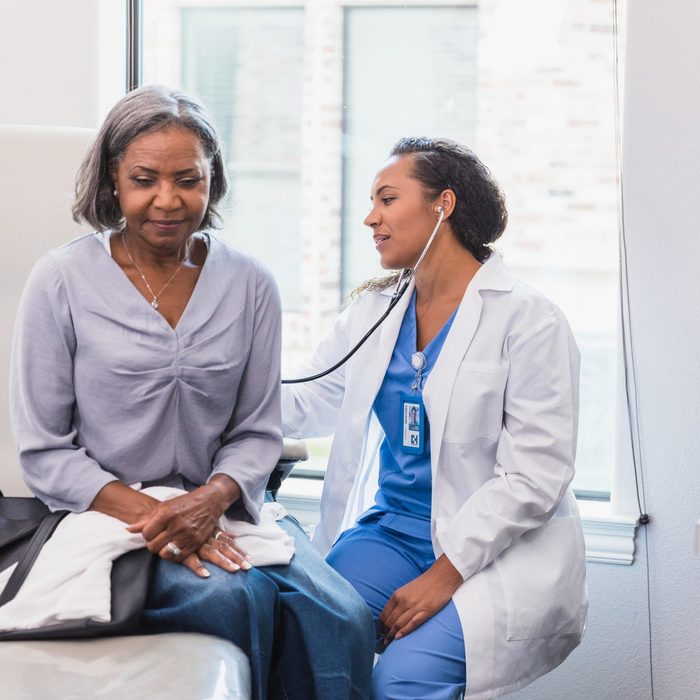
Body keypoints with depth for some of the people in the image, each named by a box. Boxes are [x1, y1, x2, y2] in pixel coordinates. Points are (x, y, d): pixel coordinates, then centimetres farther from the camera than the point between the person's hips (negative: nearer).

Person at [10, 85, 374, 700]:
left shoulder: (250, 285, 7)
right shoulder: (62, 281, -1)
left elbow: (258, 431, 9)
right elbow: (44, 452, -1)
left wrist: (212, 499, -14)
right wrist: (149, 513, -16)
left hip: (220, 510, 3)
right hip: (110, 514, -3)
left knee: (341, 617, -26)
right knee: (235, 598, -33)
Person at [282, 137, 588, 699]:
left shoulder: (527, 320, -8)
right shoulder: (374, 311, 12)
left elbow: (536, 477, -13)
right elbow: (305, 405, 15)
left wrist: (445, 573, -18)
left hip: (499, 549, -5)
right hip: (391, 530, 5)